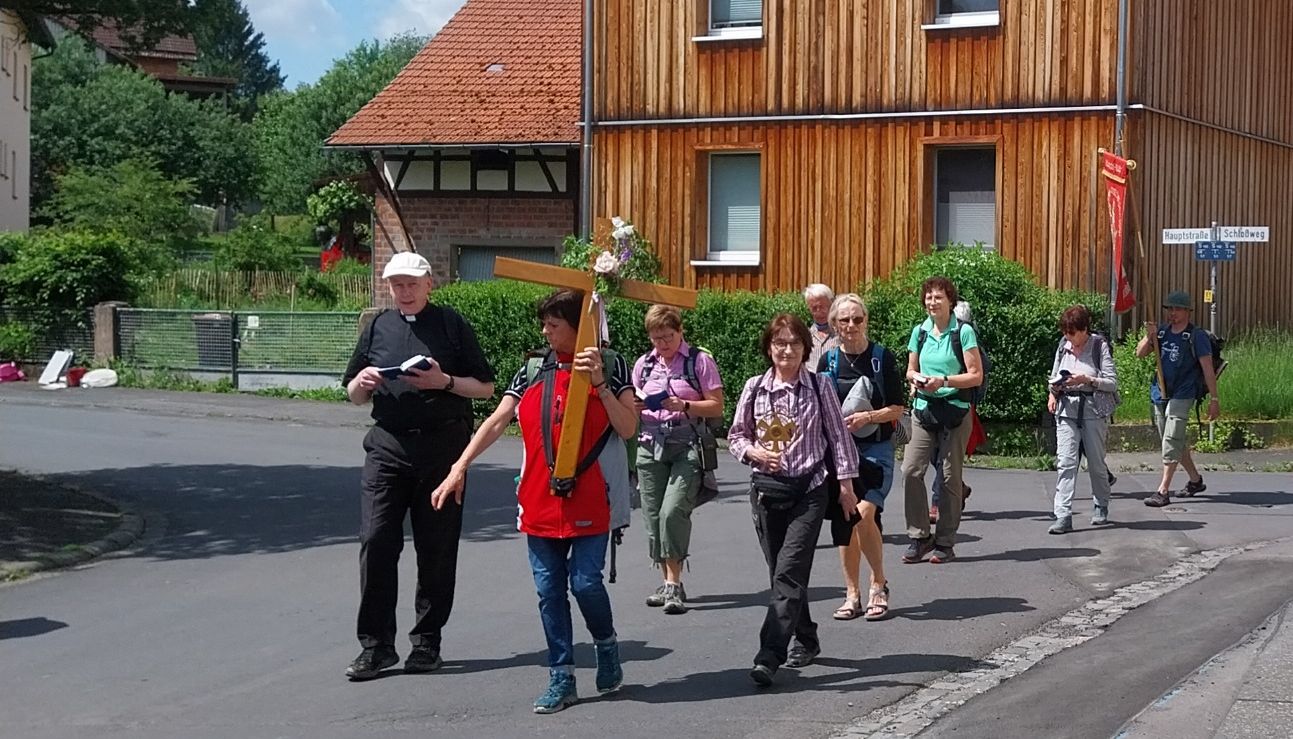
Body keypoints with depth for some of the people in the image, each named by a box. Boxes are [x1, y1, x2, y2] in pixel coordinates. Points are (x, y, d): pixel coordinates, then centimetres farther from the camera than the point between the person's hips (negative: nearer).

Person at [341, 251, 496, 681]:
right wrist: (363, 383, -3)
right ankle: (376, 645, -2)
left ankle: (427, 641, 13)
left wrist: (445, 381, -12)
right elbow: (354, 396, 19)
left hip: (442, 446, -2)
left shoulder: (451, 326, 5)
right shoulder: (378, 328, 14)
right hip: (388, 447, 2)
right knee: (376, 541, -7)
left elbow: (485, 387, 4)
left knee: (436, 548, 2)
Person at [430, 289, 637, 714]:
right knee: (549, 591, 4)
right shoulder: (532, 372, 8)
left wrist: (598, 383, -16)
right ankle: (562, 679, 11)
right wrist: (459, 468, -2)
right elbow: (497, 422, 5)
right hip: (540, 502, 4)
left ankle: (606, 646, 22)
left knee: (585, 581, -8)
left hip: (590, 500, -3)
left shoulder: (610, 367, 0)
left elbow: (628, 428, -6)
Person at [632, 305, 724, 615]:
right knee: (653, 515, 4)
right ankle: (669, 581, 16)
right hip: (651, 446, 5)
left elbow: (717, 407, -2)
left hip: (687, 446, -5)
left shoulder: (700, 361, -1)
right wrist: (635, 407, -2)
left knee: (672, 511, -18)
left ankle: (674, 584, -12)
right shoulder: (643, 364, 12)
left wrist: (685, 406, -17)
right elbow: (632, 405, 21)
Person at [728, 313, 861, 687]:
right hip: (766, 489, 3)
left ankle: (769, 656, -20)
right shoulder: (754, 388, 4)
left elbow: (838, 436, 4)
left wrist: (846, 481, 1)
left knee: (789, 573, -13)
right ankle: (806, 641, 29)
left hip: (808, 491, -3)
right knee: (781, 573, 10)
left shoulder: (819, 387, -1)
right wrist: (754, 452, -8)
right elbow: (736, 435, 12)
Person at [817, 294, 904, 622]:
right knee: (842, 520, 5)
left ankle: (879, 584, -2)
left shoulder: (882, 357, -3)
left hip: (876, 449, -4)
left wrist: (868, 417, -17)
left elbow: (897, 409, -2)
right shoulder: (828, 361, 6)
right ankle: (852, 594, 16)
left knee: (864, 514, -20)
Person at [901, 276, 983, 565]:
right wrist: (915, 378, -3)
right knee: (911, 471, -8)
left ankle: (945, 542, 9)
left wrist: (943, 381, -17)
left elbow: (976, 376, -6)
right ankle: (920, 536, 2)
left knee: (950, 477, 1)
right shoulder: (920, 331, 10)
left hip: (955, 411, -4)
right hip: (923, 410, 4)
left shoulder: (963, 332, -4)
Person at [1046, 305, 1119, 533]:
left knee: (1096, 462, 9)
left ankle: (1101, 508, 30)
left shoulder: (1099, 346, -5)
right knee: (1066, 462, -9)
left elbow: (1112, 382, -8)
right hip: (1067, 410, 3)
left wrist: (1087, 380, -20)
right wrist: (1052, 394, -2)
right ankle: (1063, 516, -15)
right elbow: (1054, 377, 19)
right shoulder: (1063, 346, 8)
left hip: (1094, 410, -3)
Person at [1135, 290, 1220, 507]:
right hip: (1160, 394, 6)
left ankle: (1163, 491, -15)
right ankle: (1195, 480, 32)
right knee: (1176, 442, 15)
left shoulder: (1197, 336, -5)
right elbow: (1140, 353, 7)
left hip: (1182, 395, -6)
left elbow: (1208, 369, -5)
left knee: (1172, 442, -13)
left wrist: (1214, 399, -9)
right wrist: (1149, 336, -13)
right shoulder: (1161, 331, 10)